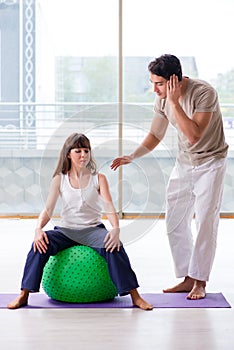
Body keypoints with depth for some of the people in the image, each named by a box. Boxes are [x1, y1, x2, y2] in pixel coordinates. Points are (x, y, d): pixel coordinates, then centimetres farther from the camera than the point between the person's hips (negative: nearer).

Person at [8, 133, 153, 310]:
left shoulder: (99, 178, 3)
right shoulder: (59, 179, 6)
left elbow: (109, 207, -8)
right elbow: (48, 210, 1)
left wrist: (116, 228, -30)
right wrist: (38, 228, -21)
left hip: (93, 229, -1)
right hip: (66, 230, 1)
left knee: (113, 246, -33)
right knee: (41, 244, -29)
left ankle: (135, 296, -27)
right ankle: (24, 295, -18)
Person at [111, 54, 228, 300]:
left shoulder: (204, 92, -26)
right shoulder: (162, 98, -6)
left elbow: (194, 136, -34)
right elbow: (155, 135, 3)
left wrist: (175, 103, -35)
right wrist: (132, 156, -11)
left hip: (210, 162, -6)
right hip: (184, 162, 6)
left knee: (205, 222, -7)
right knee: (175, 222, 5)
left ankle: (199, 282, 5)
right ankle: (187, 278, 16)